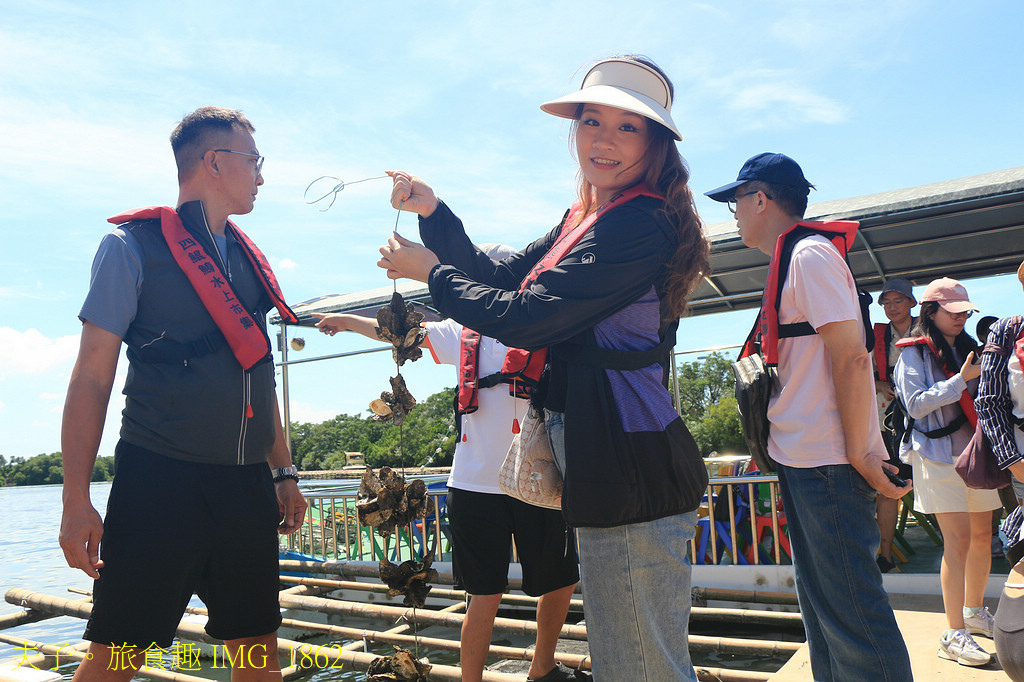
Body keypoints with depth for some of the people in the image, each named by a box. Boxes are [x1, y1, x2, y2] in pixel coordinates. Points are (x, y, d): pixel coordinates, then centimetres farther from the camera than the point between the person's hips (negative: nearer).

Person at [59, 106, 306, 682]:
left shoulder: (250, 260, 14)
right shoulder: (132, 246, -2)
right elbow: (93, 376, -5)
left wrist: (285, 471, 17)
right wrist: (77, 500, -9)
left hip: (248, 487, 5)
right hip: (159, 481, -5)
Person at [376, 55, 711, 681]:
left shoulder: (639, 224, -16)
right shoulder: (588, 220, 16)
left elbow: (522, 319, -18)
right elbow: (500, 280, 17)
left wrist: (429, 271, -4)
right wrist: (433, 211, 8)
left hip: (631, 473, -10)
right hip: (606, 466, 10)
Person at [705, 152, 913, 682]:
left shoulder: (810, 253, -11)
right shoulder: (791, 260, 18)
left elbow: (851, 357, -18)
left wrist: (859, 453, -19)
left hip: (826, 461, -10)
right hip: (801, 459, 10)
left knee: (850, 607, -3)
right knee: (819, 599, 17)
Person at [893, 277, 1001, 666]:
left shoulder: (967, 348, 15)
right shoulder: (914, 353, -3)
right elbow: (916, 404, -14)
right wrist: (962, 380, -17)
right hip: (940, 454, -6)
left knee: (982, 535, 12)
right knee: (958, 540, -11)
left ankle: (974, 611, 31)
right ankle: (954, 634, -5)